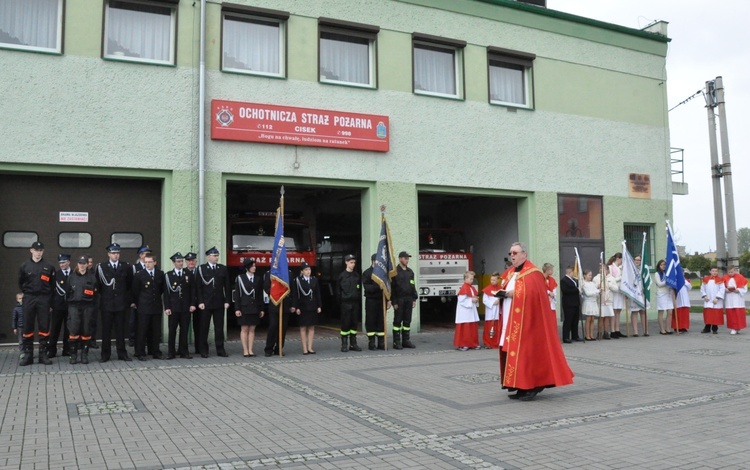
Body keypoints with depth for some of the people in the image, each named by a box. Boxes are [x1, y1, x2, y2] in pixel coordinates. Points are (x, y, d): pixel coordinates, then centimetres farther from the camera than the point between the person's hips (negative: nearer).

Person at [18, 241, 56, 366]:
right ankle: (27, 354, 8)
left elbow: (52, 285, 5)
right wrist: (27, 293, 10)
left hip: (44, 299, 0)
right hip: (29, 299, 0)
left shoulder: (48, 267, 3)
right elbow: (21, 283, 15)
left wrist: (50, 302, 2)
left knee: (44, 327, 1)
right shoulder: (25, 266, 4)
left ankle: (43, 354, 8)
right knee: (27, 327, 2)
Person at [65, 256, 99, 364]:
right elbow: (67, 292, 12)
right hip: (74, 306, 0)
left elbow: (96, 291, 8)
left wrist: (91, 300, 1)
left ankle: (84, 355, 11)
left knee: (86, 330, 2)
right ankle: (73, 354, 2)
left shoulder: (92, 276, 6)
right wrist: (71, 300, 6)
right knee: (74, 330, -7)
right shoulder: (72, 277, 9)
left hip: (88, 306, 0)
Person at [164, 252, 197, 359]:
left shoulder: (189, 274, 7)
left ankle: (183, 352, 15)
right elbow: (166, 293, 0)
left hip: (186, 307, 1)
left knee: (184, 330, 6)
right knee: (172, 330, 2)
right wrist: (167, 307, -6)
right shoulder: (168, 275, 2)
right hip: (173, 307, -1)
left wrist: (193, 304, -2)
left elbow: (193, 290, 7)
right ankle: (171, 352, 11)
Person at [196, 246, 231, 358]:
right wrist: (200, 302, -9)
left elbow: (227, 286, 8)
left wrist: (227, 301, 1)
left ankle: (220, 350, 11)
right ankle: (203, 351, 12)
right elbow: (198, 287, -2)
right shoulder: (201, 269, 1)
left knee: (219, 328, 5)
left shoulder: (223, 269, 8)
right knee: (204, 328, 4)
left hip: (219, 303, 2)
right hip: (206, 303, -2)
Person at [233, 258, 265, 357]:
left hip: (255, 308, 3)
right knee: (244, 329, 0)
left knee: (252, 329, 5)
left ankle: (250, 350, 10)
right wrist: (237, 309, -8)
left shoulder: (258, 279, 9)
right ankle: (245, 351, 5)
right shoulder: (240, 278, 1)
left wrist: (261, 309, 7)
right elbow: (236, 294, -2)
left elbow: (260, 295, 10)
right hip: (244, 308, -3)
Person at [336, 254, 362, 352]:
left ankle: (353, 344, 14)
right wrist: (339, 304, -4)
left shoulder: (357, 275, 11)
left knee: (354, 323, 7)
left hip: (355, 303, 4)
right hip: (346, 303, -4)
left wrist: (360, 303, 6)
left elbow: (360, 290, 12)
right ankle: (344, 345, 5)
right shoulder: (342, 276, -1)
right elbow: (338, 292, -1)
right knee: (345, 324, -1)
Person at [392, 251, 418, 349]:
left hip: (408, 300, 6)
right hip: (399, 300, -6)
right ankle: (396, 342, 2)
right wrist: (394, 302, -13)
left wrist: (414, 299, 9)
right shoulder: (395, 271, -6)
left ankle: (406, 340, 14)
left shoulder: (410, 271, 13)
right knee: (398, 321, -1)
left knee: (407, 321, 8)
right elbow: (392, 287, -9)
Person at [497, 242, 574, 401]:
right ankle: (522, 386, 16)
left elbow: (531, 293, -22)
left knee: (528, 351, -7)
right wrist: (505, 293, -7)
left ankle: (532, 387, 1)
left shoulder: (532, 273, -11)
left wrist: (513, 293, -13)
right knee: (513, 351, 9)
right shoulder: (509, 272, 15)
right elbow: (501, 290, 15)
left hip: (526, 321, -8)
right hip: (511, 321, 8)